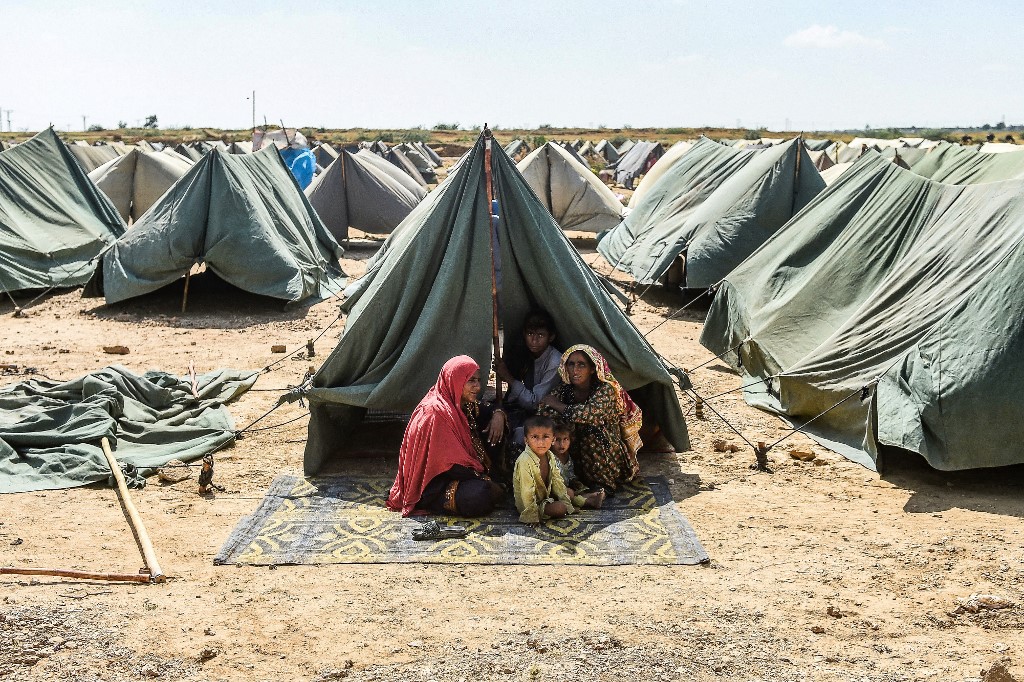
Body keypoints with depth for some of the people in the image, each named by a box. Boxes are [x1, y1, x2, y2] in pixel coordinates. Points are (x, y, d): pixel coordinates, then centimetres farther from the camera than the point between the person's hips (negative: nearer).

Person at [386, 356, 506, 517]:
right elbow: (452, 464, -24)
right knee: (479, 498, -34)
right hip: (434, 485, -9)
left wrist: (498, 415, -4)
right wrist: (484, 479, -17)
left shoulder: (465, 406, 3)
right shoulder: (436, 412, -23)